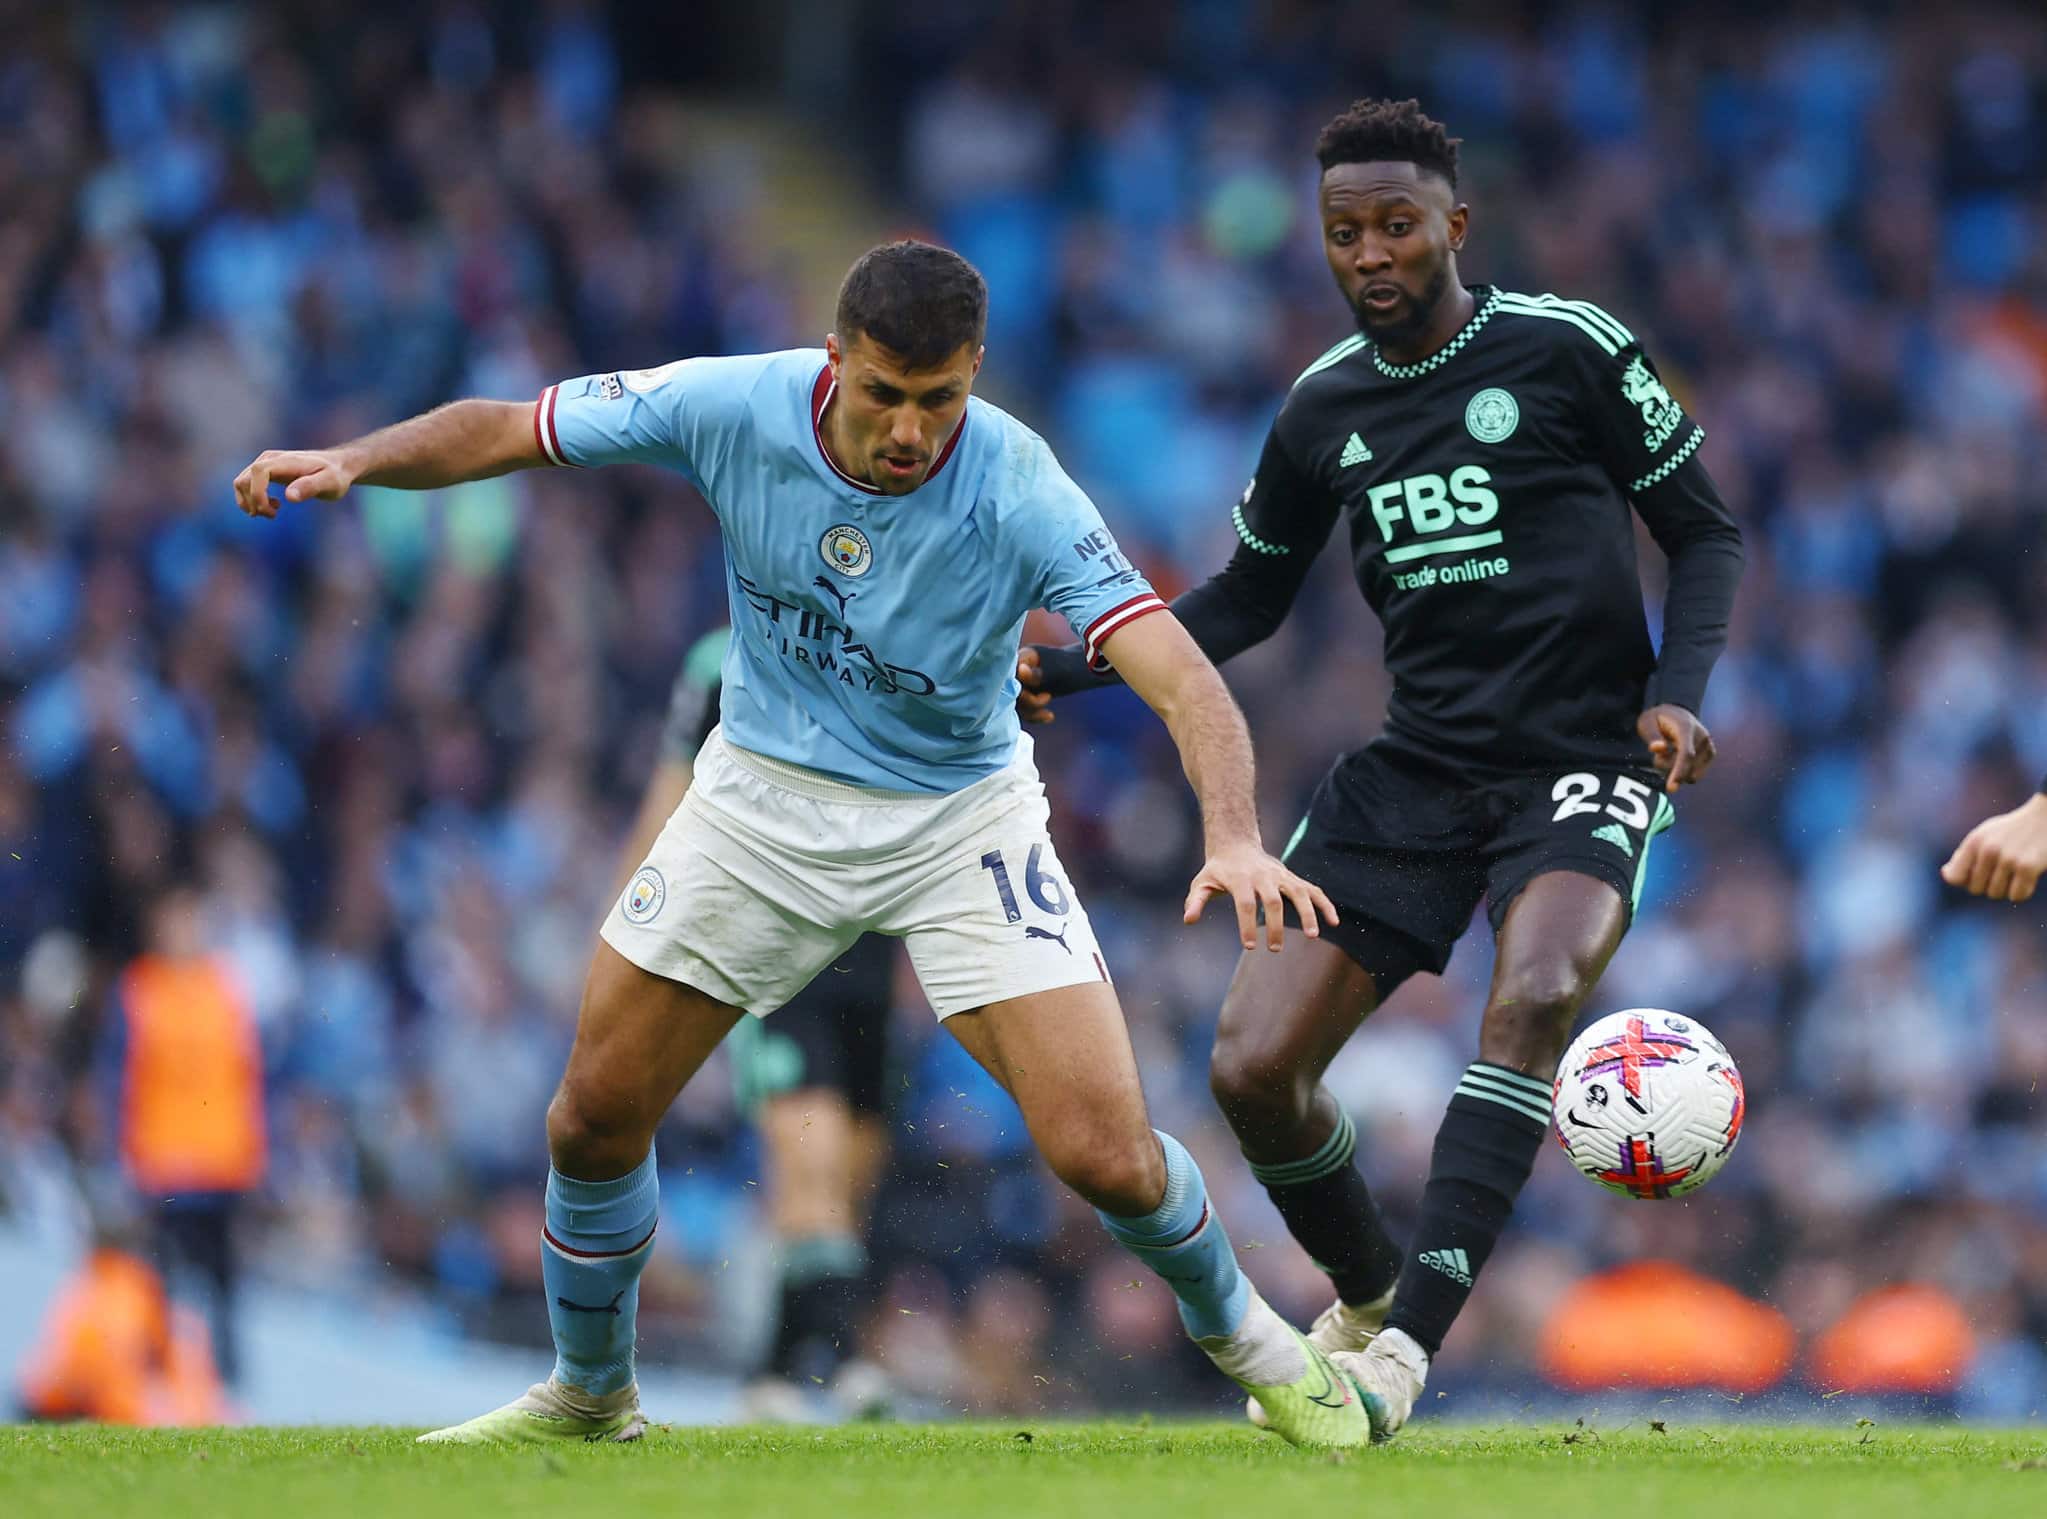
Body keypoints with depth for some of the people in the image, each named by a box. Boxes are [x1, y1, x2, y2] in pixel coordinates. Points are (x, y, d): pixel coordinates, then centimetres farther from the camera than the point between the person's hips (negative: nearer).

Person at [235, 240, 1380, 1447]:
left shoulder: (1019, 495, -28)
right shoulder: (734, 407, -21)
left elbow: (1184, 679, -35)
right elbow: (501, 430, -8)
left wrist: (1235, 839, -53)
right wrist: (352, 462, -26)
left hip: (959, 818, -3)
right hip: (766, 797, 3)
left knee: (1106, 1155, -13)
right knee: (595, 1116, 4)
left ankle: (1247, 1339, 19)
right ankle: (590, 1394, 31)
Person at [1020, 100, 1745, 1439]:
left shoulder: (1567, 350, -5)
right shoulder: (1324, 409, 7)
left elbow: (1707, 534, 3)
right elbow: (1249, 597, 21)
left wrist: (1677, 693, -14)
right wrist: (1071, 668, 7)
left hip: (1582, 761, -5)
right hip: (1417, 769, 5)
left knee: (1535, 994, -35)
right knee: (1253, 1068, -7)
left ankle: (1414, 1336, -37)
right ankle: (1367, 1293, 22)